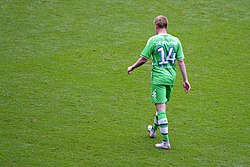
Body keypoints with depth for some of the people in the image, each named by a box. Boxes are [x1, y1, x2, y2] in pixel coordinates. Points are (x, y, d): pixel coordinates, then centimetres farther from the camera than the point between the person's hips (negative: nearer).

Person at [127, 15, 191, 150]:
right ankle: (153, 129, 45)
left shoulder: (153, 40, -10)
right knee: (163, 105, 22)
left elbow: (143, 59, -7)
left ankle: (166, 141, -11)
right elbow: (181, 61, 2)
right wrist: (185, 80, 7)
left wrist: (132, 68, 11)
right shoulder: (175, 40, 3)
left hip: (158, 77, -6)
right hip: (171, 77, 6)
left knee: (161, 108, -6)